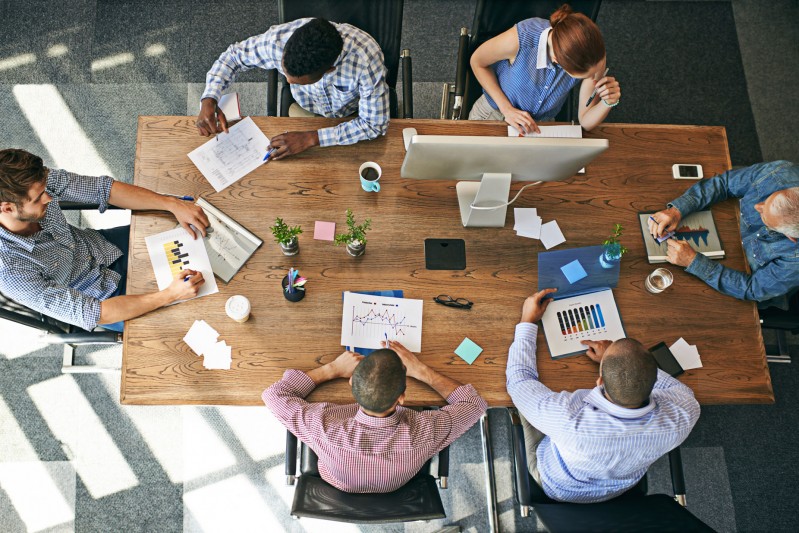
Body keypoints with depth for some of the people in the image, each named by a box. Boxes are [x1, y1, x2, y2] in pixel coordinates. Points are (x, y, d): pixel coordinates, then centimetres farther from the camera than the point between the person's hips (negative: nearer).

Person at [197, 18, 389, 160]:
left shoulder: (366, 60, -43)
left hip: (354, 116, -2)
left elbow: (374, 125, -32)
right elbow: (234, 55, -14)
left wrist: (311, 138, -37)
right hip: (306, 110, 2)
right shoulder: (279, 40, -34)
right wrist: (209, 100, -30)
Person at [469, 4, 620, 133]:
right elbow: (477, 62, -16)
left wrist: (608, 103, -38)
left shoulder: (594, 56, -29)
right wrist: (506, 108, -21)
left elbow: (586, 122, -17)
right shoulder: (520, 38, -38)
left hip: (540, 123, 4)